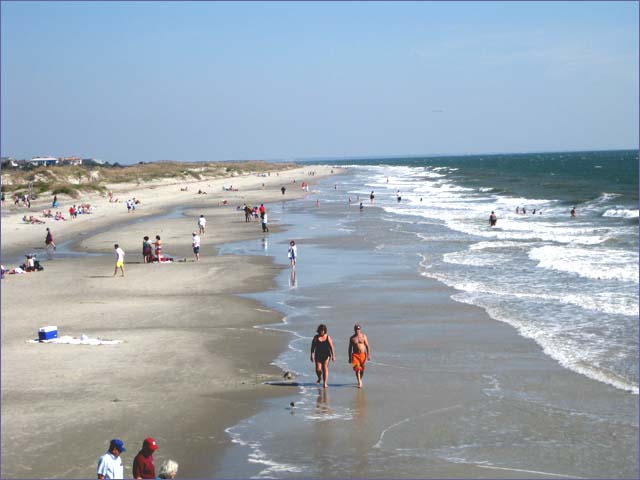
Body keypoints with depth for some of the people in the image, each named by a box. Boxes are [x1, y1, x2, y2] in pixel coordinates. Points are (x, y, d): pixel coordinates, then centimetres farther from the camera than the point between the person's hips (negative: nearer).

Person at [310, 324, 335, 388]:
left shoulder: (328, 337, 0)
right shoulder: (316, 337, 2)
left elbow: (331, 347, -2)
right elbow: (313, 347, 2)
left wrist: (333, 355, -8)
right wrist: (312, 355, -6)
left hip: (326, 355, -1)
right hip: (318, 356, 1)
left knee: (325, 368, -6)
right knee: (318, 369, -6)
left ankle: (325, 383, -1)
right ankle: (319, 378, 25)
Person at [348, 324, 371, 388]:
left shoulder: (363, 336, 0)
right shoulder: (352, 338, 1)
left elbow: (367, 346, 0)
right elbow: (350, 348, 7)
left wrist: (369, 355, -8)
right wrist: (350, 358, 5)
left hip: (363, 354, 1)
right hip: (355, 355, -1)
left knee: (362, 369, 9)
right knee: (357, 368, -13)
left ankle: (360, 380, 33)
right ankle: (359, 383, -12)